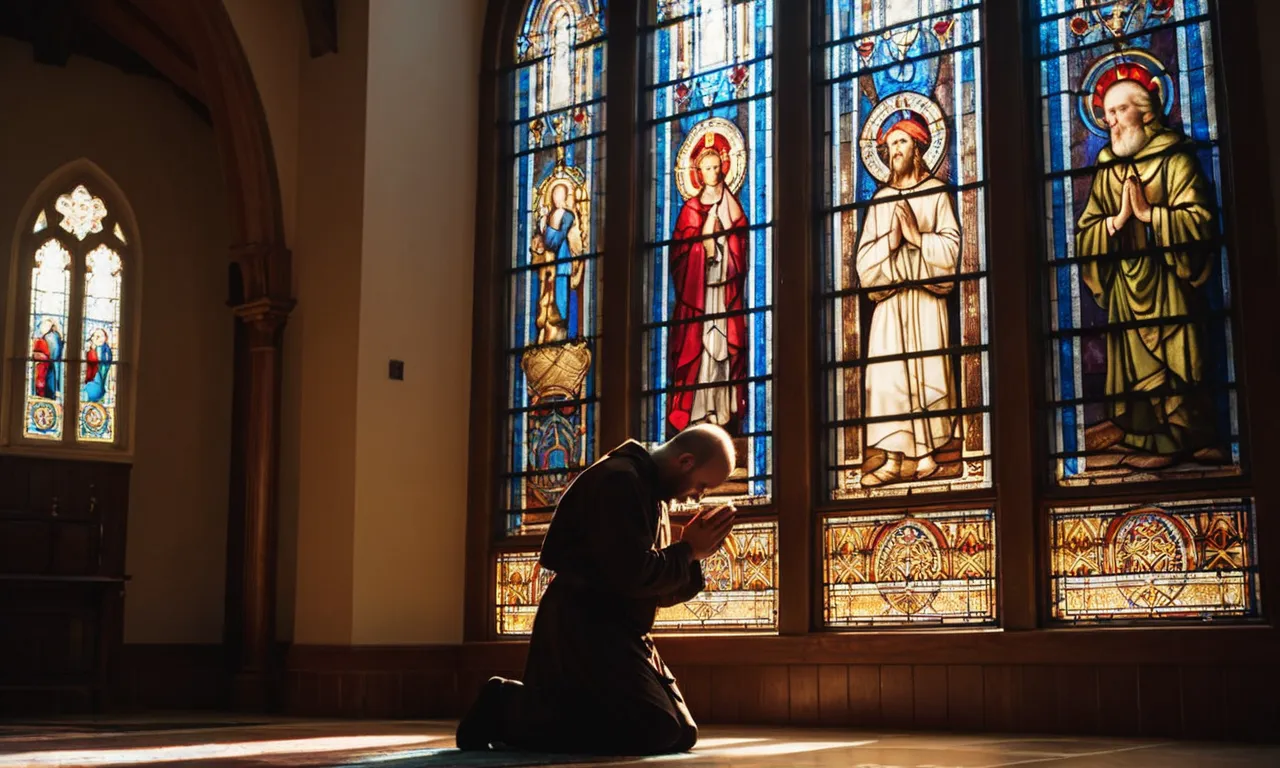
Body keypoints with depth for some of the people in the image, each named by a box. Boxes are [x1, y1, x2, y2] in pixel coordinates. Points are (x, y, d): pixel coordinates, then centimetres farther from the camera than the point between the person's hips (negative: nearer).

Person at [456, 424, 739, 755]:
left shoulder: (653, 494, 16)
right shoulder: (619, 481, -15)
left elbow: (663, 590, 16)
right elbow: (633, 576, -24)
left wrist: (695, 553, -2)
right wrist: (688, 550, -8)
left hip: (619, 632, 10)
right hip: (581, 629, -10)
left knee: (682, 735, 6)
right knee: (658, 730, -22)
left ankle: (528, 704, 11)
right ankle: (508, 708, -8)